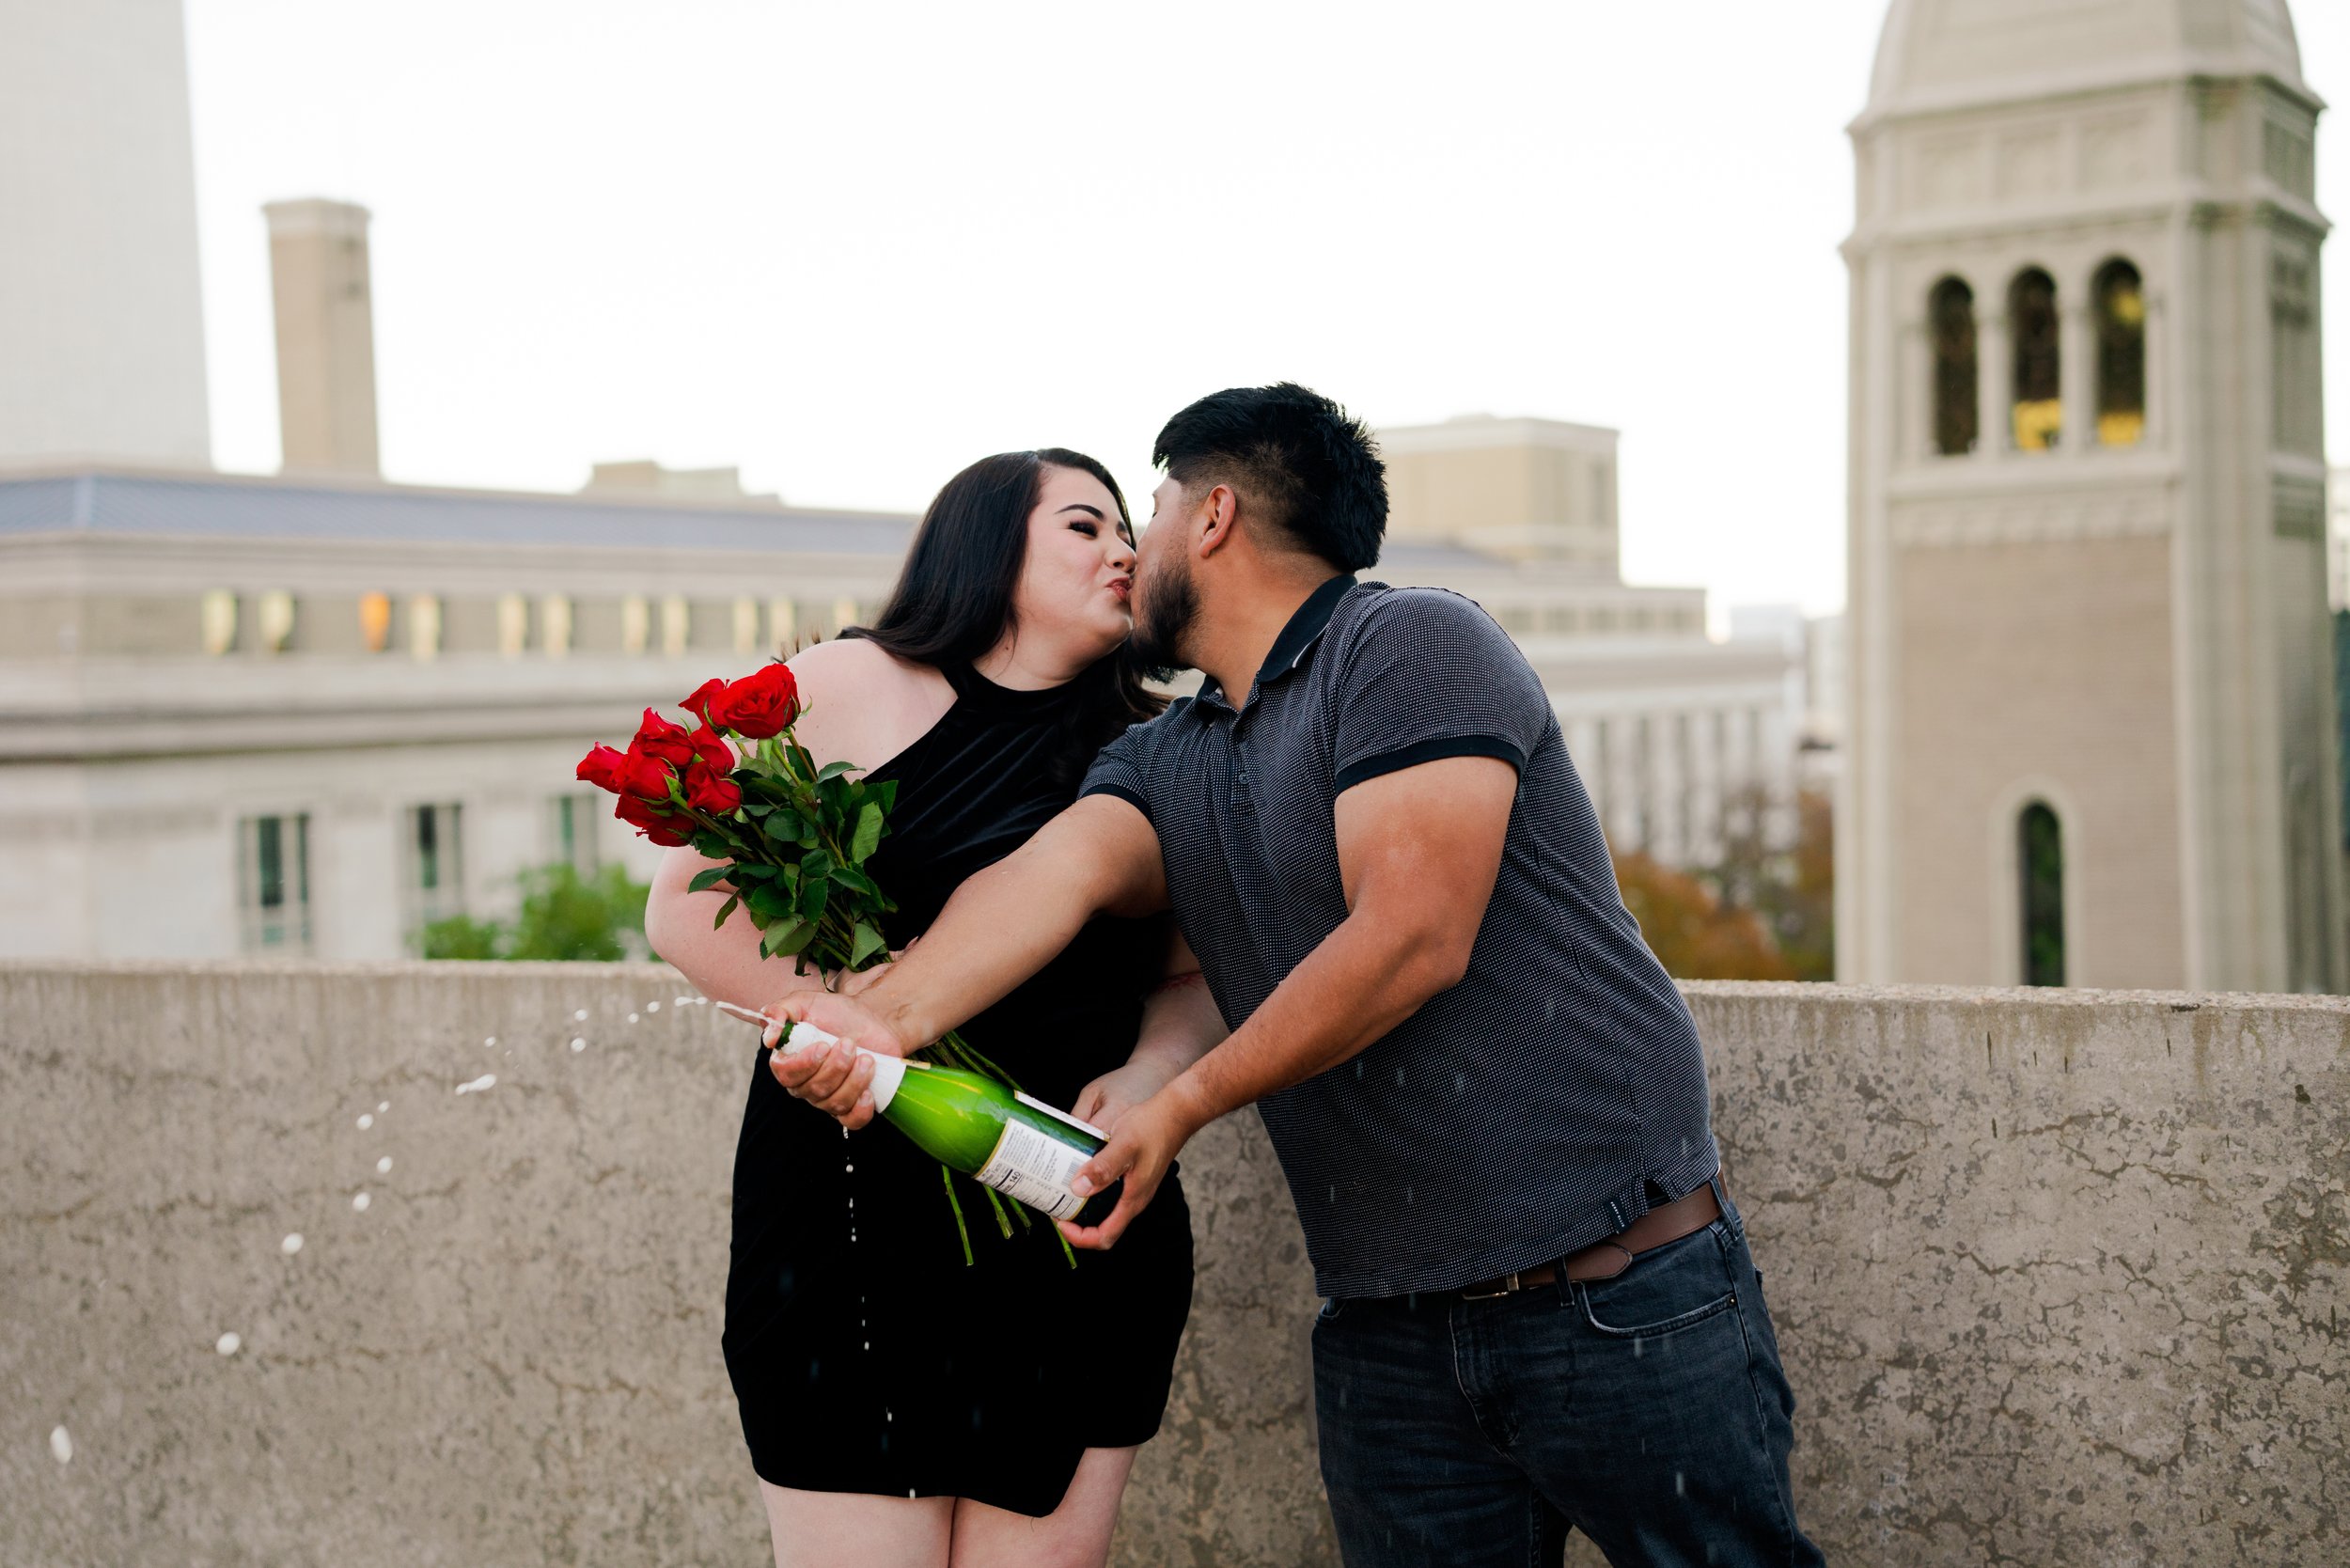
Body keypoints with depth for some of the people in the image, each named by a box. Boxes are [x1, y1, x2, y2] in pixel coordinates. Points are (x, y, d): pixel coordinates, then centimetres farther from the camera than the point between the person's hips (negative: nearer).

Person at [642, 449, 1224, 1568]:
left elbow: (1197, 979, 15)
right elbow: (686, 907, -2)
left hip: (1083, 1236, 4)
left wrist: (1146, 1075, -7)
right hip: (860, 1218, -4)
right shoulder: (851, 688, -1)